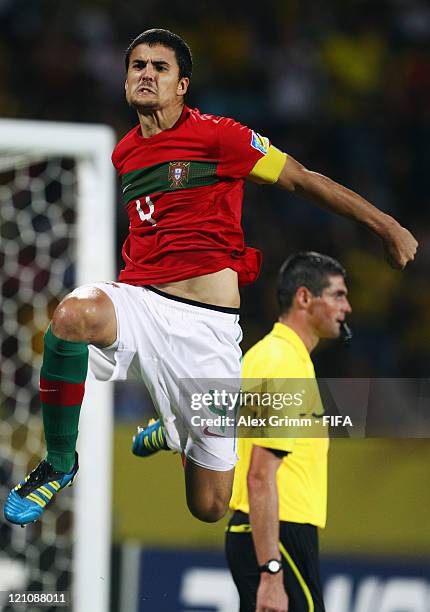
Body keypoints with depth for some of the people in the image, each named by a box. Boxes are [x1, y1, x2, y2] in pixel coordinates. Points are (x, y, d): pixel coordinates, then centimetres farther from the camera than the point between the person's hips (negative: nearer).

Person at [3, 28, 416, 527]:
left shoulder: (216, 135, -2)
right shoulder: (123, 154, 14)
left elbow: (304, 181, 3)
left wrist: (385, 226, 5)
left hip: (206, 328, -3)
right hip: (135, 300, 3)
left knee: (210, 508, 1)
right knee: (73, 314, -38)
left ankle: (172, 435, 40)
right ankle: (59, 463, -16)